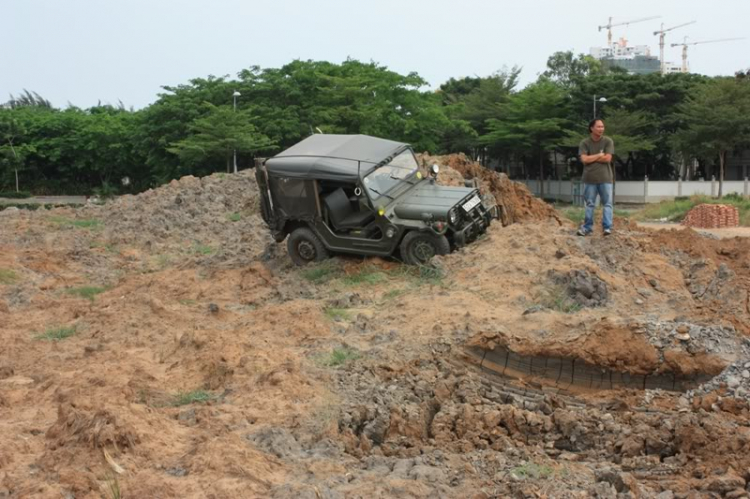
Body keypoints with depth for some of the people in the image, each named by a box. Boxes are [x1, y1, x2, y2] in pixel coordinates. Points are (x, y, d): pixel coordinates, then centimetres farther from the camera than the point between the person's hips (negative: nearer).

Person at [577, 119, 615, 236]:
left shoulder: (608, 141, -1)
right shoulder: (584, 143, -1)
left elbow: (608, 158, -11)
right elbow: (584, 159, -11)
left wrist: (591, 158, -7)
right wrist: (599, 155, -7)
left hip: (605, 178, -1)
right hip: (590, 178, 1)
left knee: (607, 203, -2)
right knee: (589, 204, 8)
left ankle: (607, 227, 0)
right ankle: (587, 227, 14)